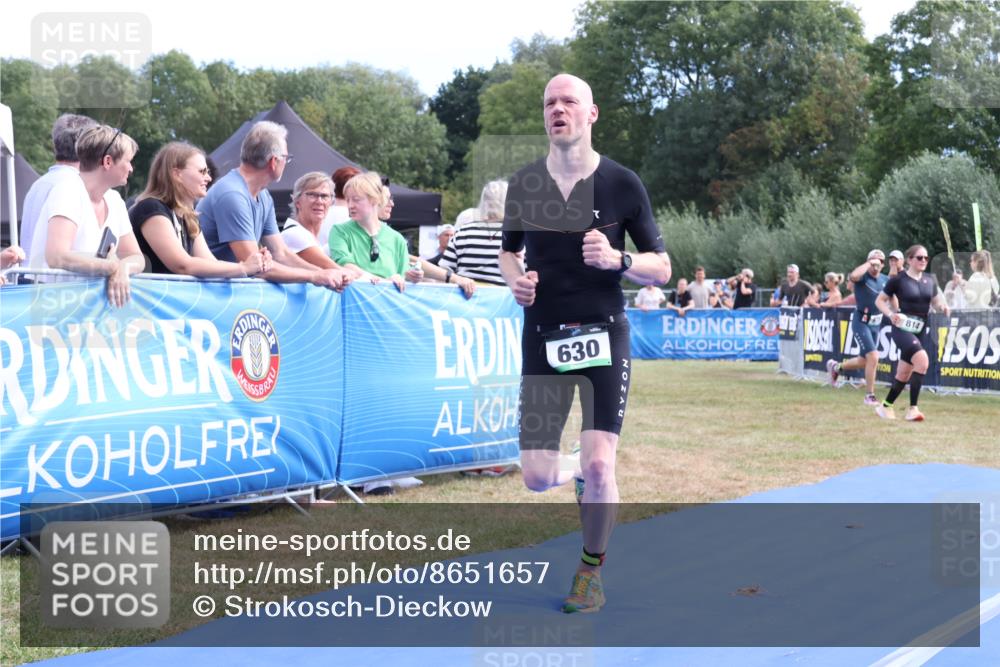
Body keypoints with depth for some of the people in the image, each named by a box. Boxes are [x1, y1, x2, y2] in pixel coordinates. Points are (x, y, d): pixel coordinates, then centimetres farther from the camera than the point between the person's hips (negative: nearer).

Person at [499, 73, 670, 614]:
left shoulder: (622, 184, -4)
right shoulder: (522, 183, 4)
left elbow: (662, 268, -1)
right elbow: (508, 251, 19)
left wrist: (617, 259, -21)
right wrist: (514, 278, -4)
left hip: (603, 334, -2)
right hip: (542, 336, 3)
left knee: (598, 464, -12)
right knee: (537, 478, -1)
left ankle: (591, 570, 14)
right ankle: (579, 484, 37)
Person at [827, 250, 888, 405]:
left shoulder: (886, 280, 4)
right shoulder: (862, 276, -14)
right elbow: (853, 276, -38)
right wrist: (869, 263, -28)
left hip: (876, 324, 7)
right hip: (861, 322, -7)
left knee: (864, 361, 16)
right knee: (873, 357, -16)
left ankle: (836, 367, 43)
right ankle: (870, 396, -4)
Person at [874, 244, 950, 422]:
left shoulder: (930, 280, 9)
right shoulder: (898, 279, -7)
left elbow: (935, 301, 22)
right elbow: (880, 300, 1)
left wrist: (943, 307, -1)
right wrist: (890, 314, -17)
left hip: (921, 331, 6)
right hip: (902, 328, -6)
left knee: (904, 374, 10)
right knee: (922, 360, -27)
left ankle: (885, 407, 29)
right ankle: (912, 408, -22)